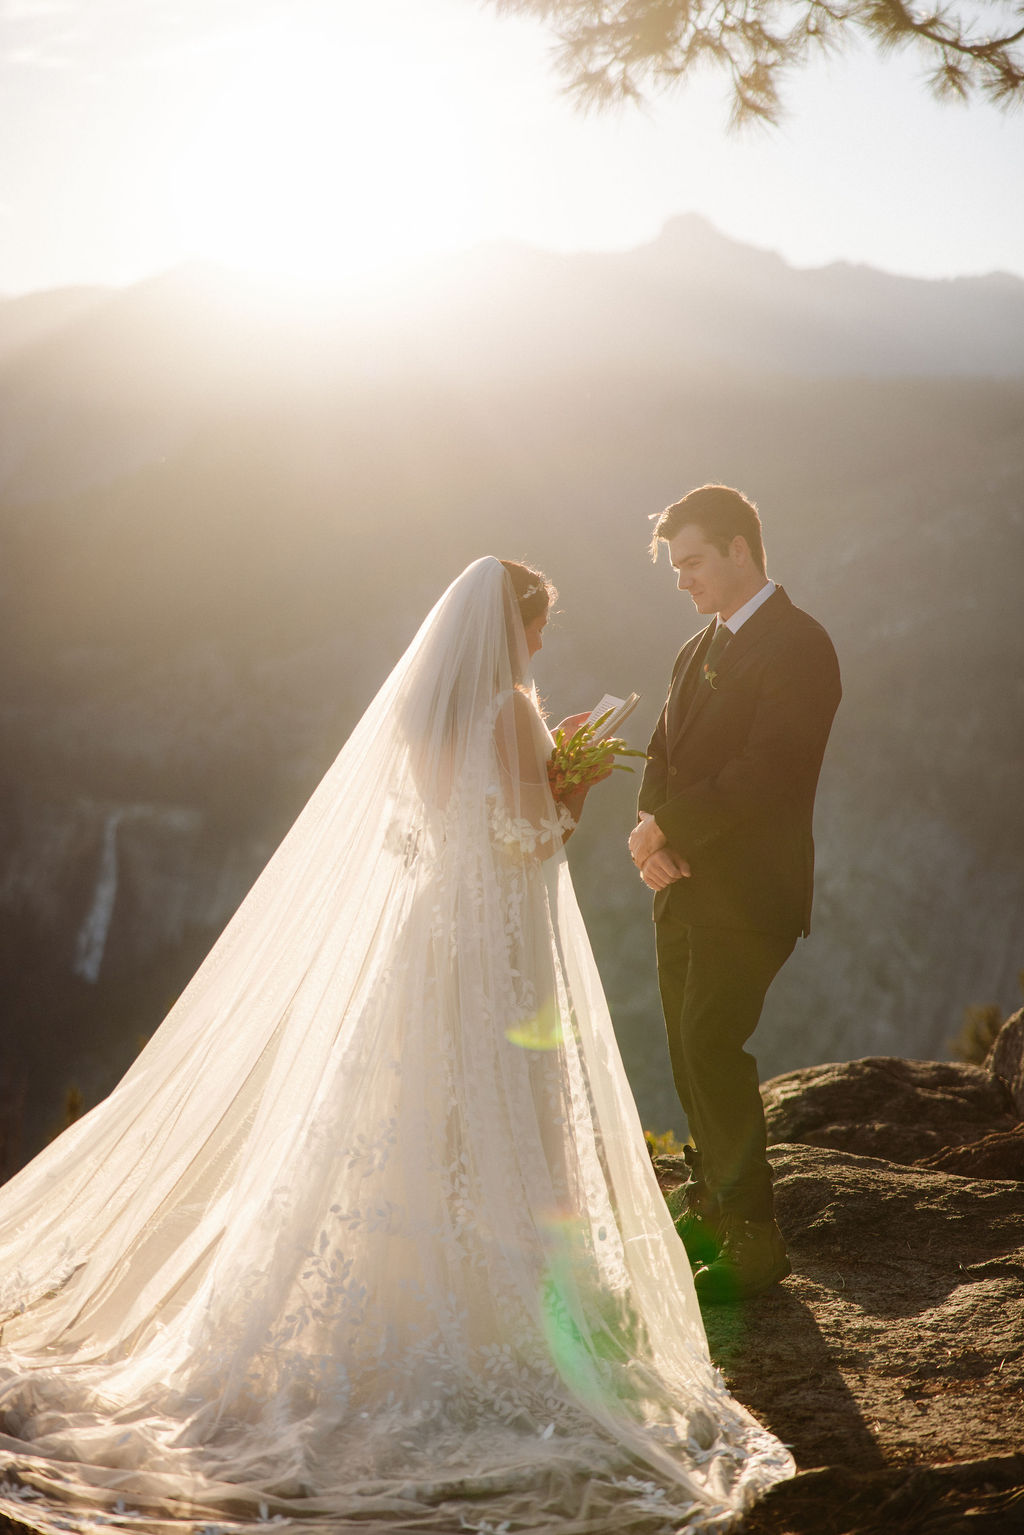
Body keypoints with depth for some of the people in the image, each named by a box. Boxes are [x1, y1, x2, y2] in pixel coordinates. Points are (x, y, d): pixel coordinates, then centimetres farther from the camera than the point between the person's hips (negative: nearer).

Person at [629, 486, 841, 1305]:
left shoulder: (798, 646, -13)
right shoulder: (699, 649, 15)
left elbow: (764, 774, -22)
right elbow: (664, 756, 13)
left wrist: (667, 826, -15)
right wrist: (654, 837, -6)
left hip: (747, 894, -8)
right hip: (686, 887, 8)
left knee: (712, 1048, -12)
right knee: (690, 1049, 14)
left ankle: (754, 1240, -4)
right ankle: (709, 1206, 29)